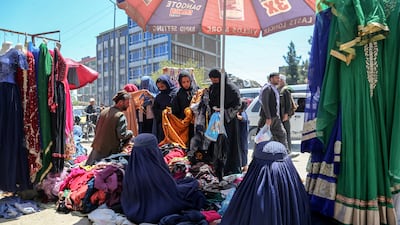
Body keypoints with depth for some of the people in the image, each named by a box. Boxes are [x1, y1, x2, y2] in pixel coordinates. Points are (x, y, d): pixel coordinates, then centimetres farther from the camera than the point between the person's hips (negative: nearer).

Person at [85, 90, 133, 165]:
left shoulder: (104, 111, 6)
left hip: (97, 148, 7)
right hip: (109, 152, -7)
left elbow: (97, 129, 12)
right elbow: (122, 135, -20)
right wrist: (130, 132, -2)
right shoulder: (121, 116, -18)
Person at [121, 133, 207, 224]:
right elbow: (175, 191, -18)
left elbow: (126, 195, 3)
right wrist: (193, 184, 0)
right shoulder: (157, 171, -31)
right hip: (158, 213, -6)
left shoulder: (131, 169, -13)